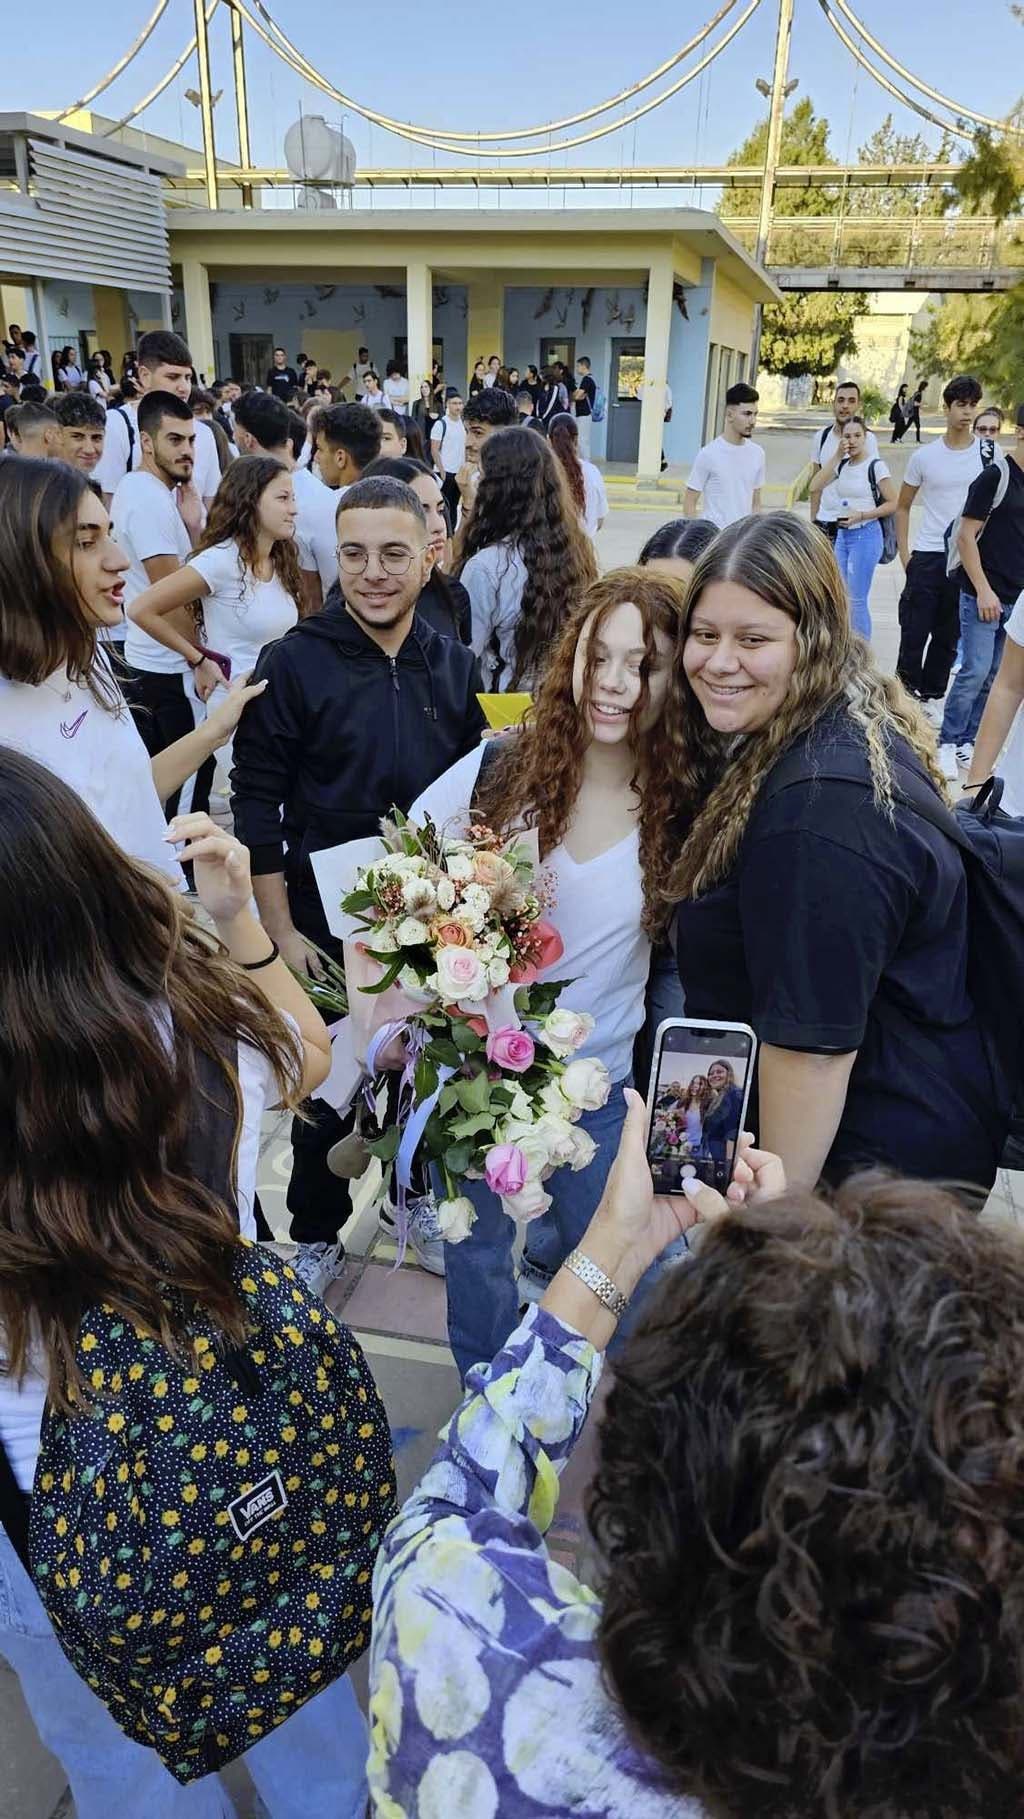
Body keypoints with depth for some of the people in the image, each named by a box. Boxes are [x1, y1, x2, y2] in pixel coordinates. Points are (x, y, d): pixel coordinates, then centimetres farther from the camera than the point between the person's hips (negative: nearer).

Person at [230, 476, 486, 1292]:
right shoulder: (293, 663, -11)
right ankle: (317, 1234, 31)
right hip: (327, 919, -3)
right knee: (326, 1084, 10)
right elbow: (257, 802, -10)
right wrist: (280, 927, -12)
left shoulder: (454, 665, 1)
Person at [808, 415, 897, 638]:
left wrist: (861, 515, -19)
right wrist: (837, 455, -6)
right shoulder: (842, 465, 10)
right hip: (842, 535, 7)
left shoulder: (875, 466, -7)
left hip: (865, 535, -7)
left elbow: (893, 503, -9)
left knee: (857, 599, -6)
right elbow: (815, 487, -2)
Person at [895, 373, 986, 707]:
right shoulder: (924, 456, 1)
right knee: (914, 631, 0)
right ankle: (906, 689, 14)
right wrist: (904, 553, 3)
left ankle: (931, 694, 21)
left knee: (948, 635, 9)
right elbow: (903, 506, 11)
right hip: (927, 556, 0)